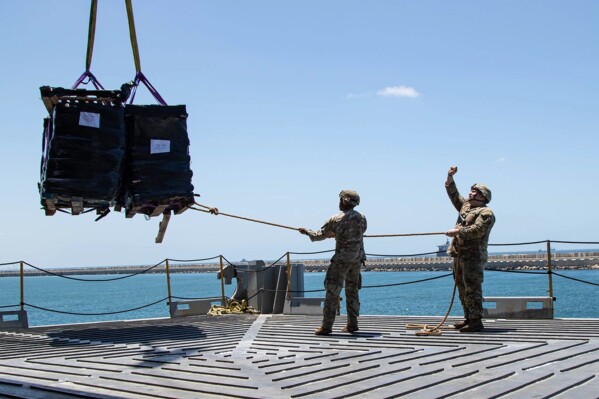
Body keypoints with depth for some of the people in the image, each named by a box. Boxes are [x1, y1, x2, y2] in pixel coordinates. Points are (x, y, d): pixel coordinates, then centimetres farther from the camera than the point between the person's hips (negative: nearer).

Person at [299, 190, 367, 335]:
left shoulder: (336, 220, -12)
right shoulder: (361, 218, 4)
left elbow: (319, 235, -2)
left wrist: (306, 231, 17)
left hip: (342, 259, -6)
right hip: (358, 259, 6)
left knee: (332, 292, -3)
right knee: (352, 291, 16)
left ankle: (326, 326, -4)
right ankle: (352, 324, 18)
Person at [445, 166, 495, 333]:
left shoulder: (486, 213, -7)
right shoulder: (465, 205, 20)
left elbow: (477, 230, -20)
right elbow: (453, 194, 27)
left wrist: (457, 231, -19)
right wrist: (450, 177, 16)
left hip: (474, 255, -9)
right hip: (459, 254, 9)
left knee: (472, 288, -11)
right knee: (462, 288, 12)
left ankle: (476, 321, -10)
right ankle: (468, 318, 19)